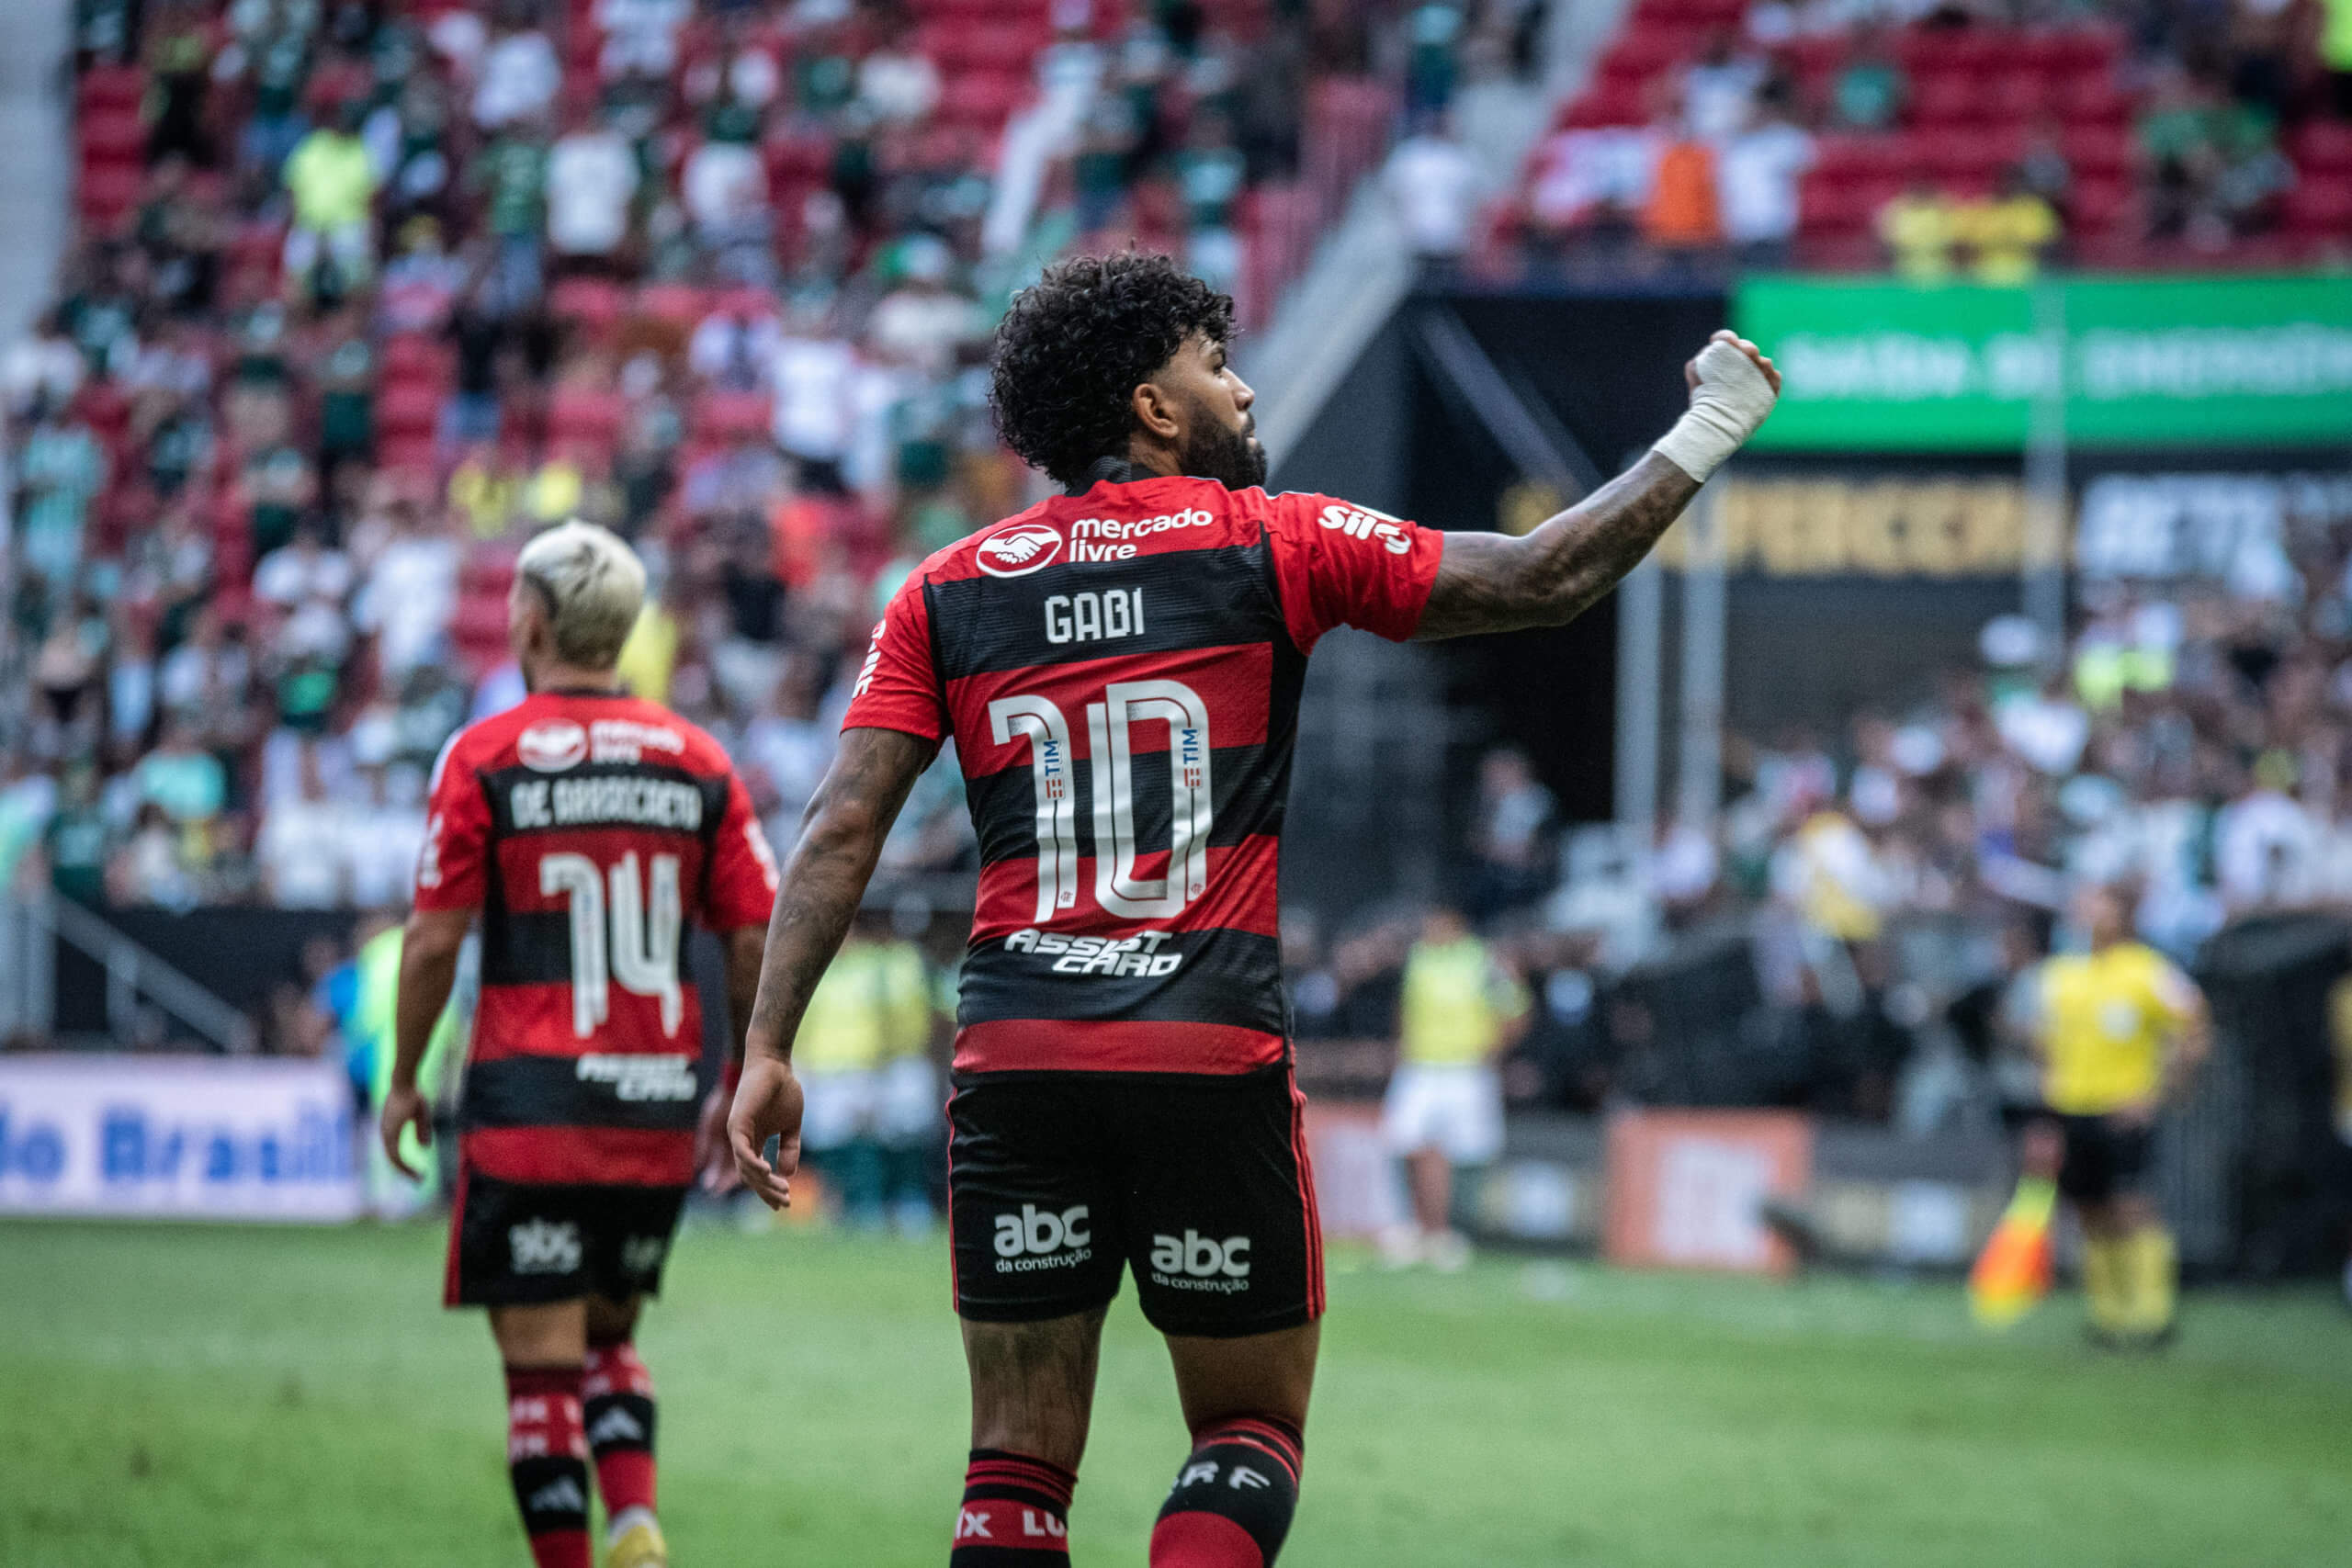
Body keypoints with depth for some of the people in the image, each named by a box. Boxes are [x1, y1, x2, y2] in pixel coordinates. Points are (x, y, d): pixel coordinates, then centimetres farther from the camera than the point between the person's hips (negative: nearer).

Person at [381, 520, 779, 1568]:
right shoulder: (698, 762, 5)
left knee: (541, 1361, 1)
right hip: (659, 1114, 4)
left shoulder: (485, 757, -4)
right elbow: (759, 939, 4)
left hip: (529, 1111, -4)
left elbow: (435, 938, -6)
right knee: (608, 1335, 20)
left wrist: (403, 1080, 6)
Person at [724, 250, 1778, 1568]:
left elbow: (844, 831, 1)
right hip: (1213, 1061, -3)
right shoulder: (1271, 546, 2)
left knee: (1020, 1461, 7)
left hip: (1014, 1063, 3)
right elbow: (1543, 580, 3)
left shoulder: (948, 592, 10)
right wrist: (1709, 433, 15)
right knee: (1254, 1429, 10)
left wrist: (769, 1044, 0)